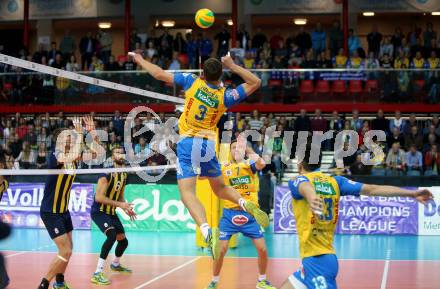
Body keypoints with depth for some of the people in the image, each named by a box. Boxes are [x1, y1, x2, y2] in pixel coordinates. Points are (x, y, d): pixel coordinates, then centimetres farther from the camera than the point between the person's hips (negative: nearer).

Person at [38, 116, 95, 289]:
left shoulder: (72, 158, 2)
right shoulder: (56, 156, -21)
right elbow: (74, 155, -41)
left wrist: (91, 131, -6)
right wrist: (79, 132, -30)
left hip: (64, 210, 8)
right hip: (50, 212, -8)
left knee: (68, 249, 17)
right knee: (65, 252, -14)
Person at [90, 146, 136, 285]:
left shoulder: (124, 175, 5)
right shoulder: (107, 173, -21)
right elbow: (99, 197, -27)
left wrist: (127, 208, -2)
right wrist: (119, 204, -29)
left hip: (112, 212, 8)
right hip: (99, 211, -8)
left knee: (123, 241, 16)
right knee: (112, 235, -31)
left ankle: (115, 264, 48)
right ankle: (97, 274, -29)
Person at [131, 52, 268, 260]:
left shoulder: (193, 82, -4)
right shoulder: (224, 96, -1)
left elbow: (160, 74, 2)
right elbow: (255, 83, 8)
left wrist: (141, 61, 19)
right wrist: (233, 66, 6)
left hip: (188, 143, -3)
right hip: (209, 145, 3)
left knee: (187, 192, -14)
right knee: (220, 189, 22)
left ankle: (208, 231, -38)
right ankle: (246, 204, -8)